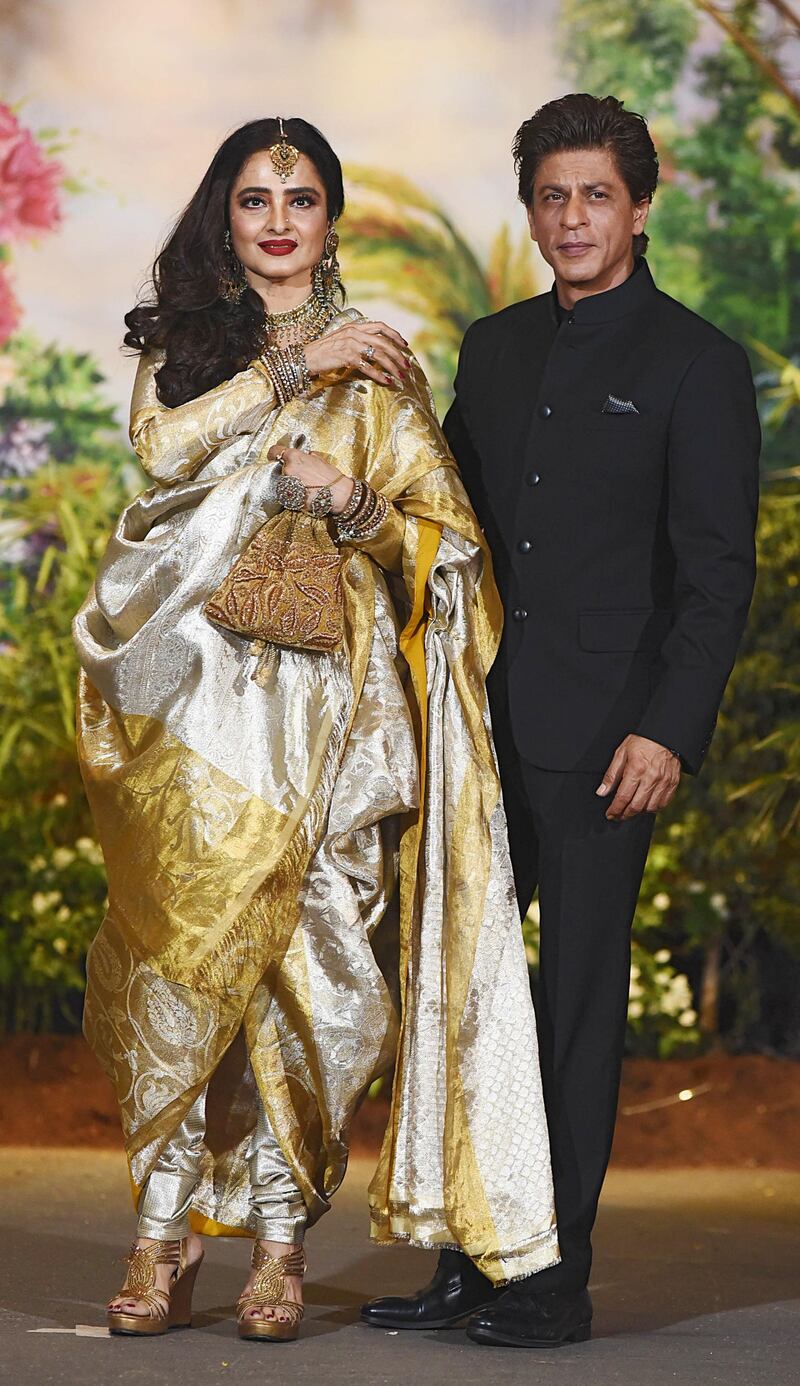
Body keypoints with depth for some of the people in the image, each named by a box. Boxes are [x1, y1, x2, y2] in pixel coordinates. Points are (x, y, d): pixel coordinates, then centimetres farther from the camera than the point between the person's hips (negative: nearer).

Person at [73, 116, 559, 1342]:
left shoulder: (379, 367, 15)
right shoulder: (181, 345, 16)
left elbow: (448, 537, 9)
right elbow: (164, 446, -6)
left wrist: (350, 504, -9)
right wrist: (299, 368, -8)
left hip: (332, 692, 0)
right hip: (202, 689, 0)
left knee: (317, 960, -6)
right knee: (187, 946, -10)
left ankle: (280, 1238, 2)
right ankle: (165, 1235, -5)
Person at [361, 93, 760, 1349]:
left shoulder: (696, 365, -2)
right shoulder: (494, 350, 15)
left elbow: (718, 574, -7)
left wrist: (671, 730, -16)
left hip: (602, 737, -6)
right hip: (479, 727, 6)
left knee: (579, 999, 0)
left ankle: (556, 1281, 7)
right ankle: (470, 1259, 17)